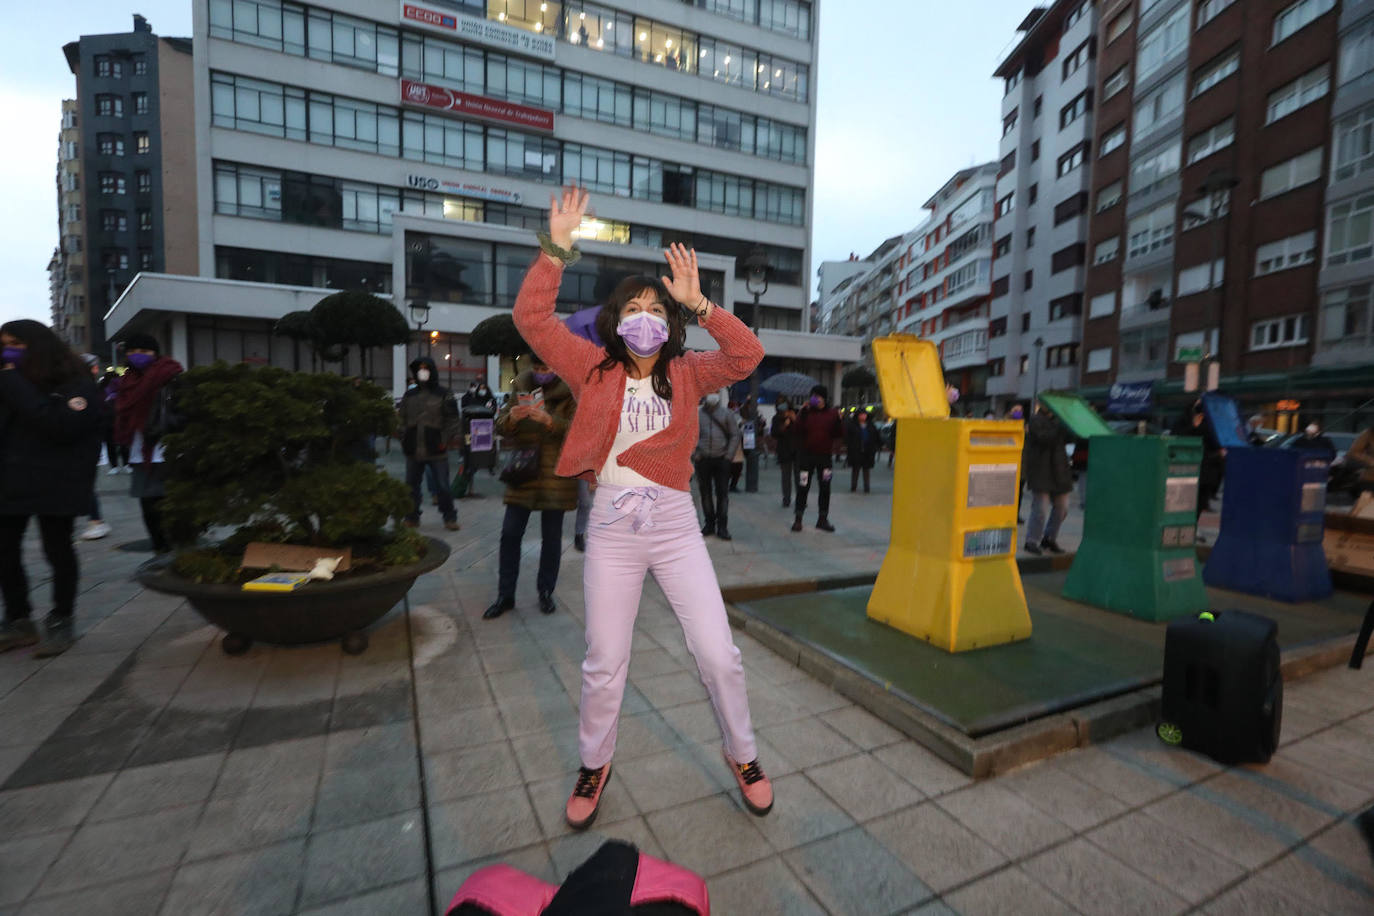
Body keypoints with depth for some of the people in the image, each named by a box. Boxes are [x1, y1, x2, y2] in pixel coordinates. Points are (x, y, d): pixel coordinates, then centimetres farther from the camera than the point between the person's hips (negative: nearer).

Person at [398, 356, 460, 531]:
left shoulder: (443, 394, 0)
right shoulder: (409, 395, 12)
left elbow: (452, 420, -1)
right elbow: (403, 419, 16)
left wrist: (445, 440, -10)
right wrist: (404, 439, 6)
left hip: (436, 450, -4)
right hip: (413, 451, 4)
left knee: (442, 485, 1)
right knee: (411, 485, 11)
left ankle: (450, 517, 13)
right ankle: (411, 517, 24)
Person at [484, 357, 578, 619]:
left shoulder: (570, 392, -2)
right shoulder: (521, 387, 8)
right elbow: (501, 427, 6)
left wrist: (550, 421, -30)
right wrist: (512, 418, -17)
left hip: (555, 475, -3)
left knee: (552, 536, 7)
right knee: (510, 533, 2)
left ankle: (546, 592, 23)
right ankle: (505, 595, 15)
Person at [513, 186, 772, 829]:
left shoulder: (686, 375, 3)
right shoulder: (593, 369, 2)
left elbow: (747, 355, -11)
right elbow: (531, 318, -5)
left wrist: (697, 303, -18)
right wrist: (556, 251, -12)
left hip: (676, 527, 0)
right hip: (612, 529, 0)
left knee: (717, 654, 4)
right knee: (604, 664, 12)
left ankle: (742, 754, 32)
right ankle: (594, 765, 38)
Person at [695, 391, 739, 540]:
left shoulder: (726, 414, 4)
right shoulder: (697, 415, 4)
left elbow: (735, 435, 4)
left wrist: (728, 455, -3)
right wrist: (694, 455, -3)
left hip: (721, 460, -1)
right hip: (703, 460, 1)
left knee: (722, 493, -2)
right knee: (705, 493, 8)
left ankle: (722, 527, 5)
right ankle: (709, 523, 21)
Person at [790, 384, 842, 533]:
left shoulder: (832, 413, 3)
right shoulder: (806, 412, 1)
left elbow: (840, 435, 0)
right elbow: (796, 432, -11)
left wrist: (839, 421, -17)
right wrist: (803, 413, -19)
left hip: (825, 456, 2)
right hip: (806, 455, -1)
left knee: (825, 488, 7)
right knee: (803, 488, 0)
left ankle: (823, 519, 19)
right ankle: (798, 519, 9)